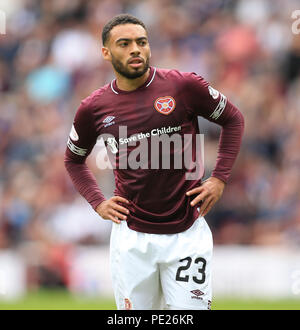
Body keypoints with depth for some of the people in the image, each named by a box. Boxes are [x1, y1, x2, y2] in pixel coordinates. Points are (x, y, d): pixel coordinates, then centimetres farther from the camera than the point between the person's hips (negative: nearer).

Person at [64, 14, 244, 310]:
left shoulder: (184, 86, -4)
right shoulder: (94, 108, 2)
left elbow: (233, 119, 9)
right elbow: (74, 159, 20)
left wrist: (219, 178, 1)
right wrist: (97, 203, 6)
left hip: (187, 233, -1)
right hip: (131, 236, 1)